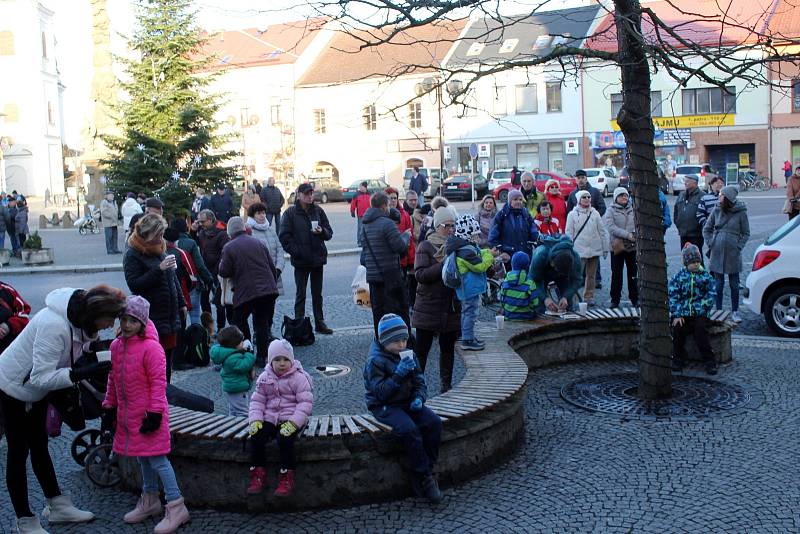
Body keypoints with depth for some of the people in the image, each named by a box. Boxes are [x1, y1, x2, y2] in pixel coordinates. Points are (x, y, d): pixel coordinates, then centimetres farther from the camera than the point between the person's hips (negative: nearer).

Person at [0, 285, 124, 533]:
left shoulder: (80, 317, -12)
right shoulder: (54, 325, -38)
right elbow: (41, 377, -36)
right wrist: (84, 373, -42)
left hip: (37, 388, 9)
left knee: (39, 446, 18)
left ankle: (57, 506, 30)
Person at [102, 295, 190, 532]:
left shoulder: (151, 348, -18)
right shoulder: (116, 346, 5)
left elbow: (158, 383, -18)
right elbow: (113, 380, 14)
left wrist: (154, 413, -19)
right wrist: (110, 408, 14)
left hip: (148, 414, -8)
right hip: (128, 414, 8)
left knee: (157, 458, -6)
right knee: (143, 457, 19)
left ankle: (176, 506, 1)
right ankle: (150, 500, 34)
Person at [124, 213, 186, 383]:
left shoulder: (161, 250, 14)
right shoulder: (133, 255, -9)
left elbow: (173, 278, 23)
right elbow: (134, 285, -19)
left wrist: (181, 303, 21)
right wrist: (159, 269, -24)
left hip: (170, 316, 8)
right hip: (151, 319, -7)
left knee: (168, 359, 13)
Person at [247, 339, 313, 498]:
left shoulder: (298, 377, -7)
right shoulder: (264, 378, 7)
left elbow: (305, 402, -12)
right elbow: (257, 400, 8)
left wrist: (293, 423, -23)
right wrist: (255, 419, -10)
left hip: (291, 419, -4)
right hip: (269, 418, 4)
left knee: (284, 439, -31)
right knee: (256, 437, -20)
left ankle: (287, 478, -17)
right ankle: (258, 475, -5)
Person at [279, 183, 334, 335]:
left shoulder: (318, 211, 5)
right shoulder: (290, 213, -5)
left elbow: (329, 233, 7)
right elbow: (284, 236, -6)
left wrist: (322, 231, -14)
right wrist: (295, 251, -15)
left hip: (318, 258, 4)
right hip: (300, 260, -3)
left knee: (317, 293, 12)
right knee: (301, 294, 1)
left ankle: (320, 323, 21)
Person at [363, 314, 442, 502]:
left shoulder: (409, 355, 8)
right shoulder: (375, 360, -12)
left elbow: (420, 382, 11)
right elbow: (380, 392, -18)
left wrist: (419, 398, -10)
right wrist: (398, 375, -27)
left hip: (407, 402, 6)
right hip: (384, 407, -6)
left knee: (434, 422, -20)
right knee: (409, 429, -33)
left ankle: (421, 475, -12)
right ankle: (424, 477, -18)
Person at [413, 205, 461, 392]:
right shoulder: (425, 247, -4)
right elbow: (420, 274, -15)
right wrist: (443, 265, -22)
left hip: (452, 307, 4)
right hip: (429, 306, -4)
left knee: (448, 347, 13)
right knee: (421, 348, 0)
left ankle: (446, 384, 24)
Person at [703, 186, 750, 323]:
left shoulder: (741, 212, -5)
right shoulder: (717, 211, 2)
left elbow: (746, 233, 4)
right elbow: (706, 229, 12)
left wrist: (739, 246, -6)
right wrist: (710, 244, 2)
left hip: (733, 254, -2)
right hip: (717, 253, 2)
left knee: (734, 284, 6)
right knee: (718, 283, 7)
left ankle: (735, 311, 19)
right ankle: (718, 311, 17)